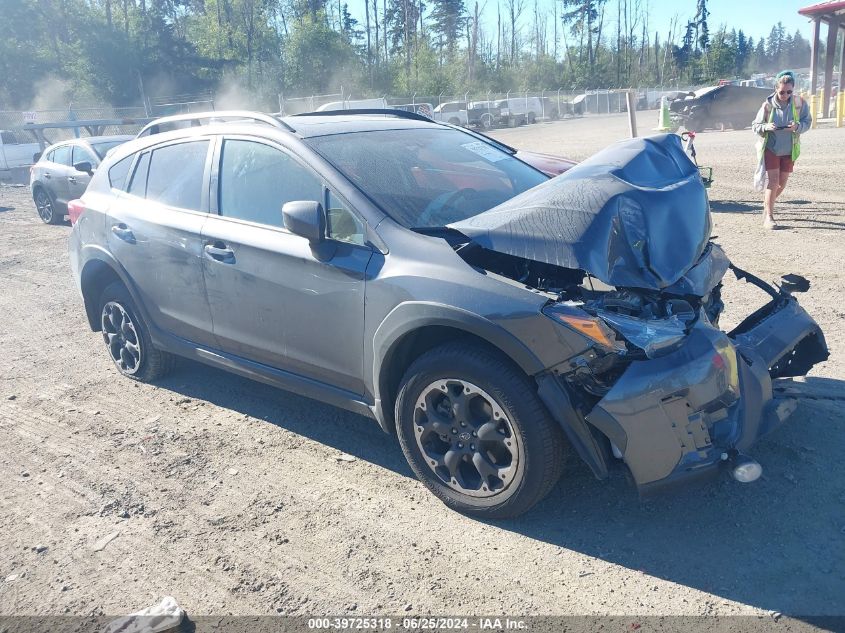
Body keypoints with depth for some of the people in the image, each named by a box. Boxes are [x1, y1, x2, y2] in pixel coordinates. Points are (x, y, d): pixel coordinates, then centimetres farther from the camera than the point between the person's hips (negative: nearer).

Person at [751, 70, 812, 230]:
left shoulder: (799, 103, -9)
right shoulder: (768, 104, -13)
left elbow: (807, 122, -2)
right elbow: (755, 126, -5)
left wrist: (797, 126, -23)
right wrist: (766, 127, -26)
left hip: (789, 149, 3)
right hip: (770, 148, -3)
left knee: (782, 183, 8)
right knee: (773, 180, -13)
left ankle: (767, 205, 35)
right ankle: (768, 216, -9)